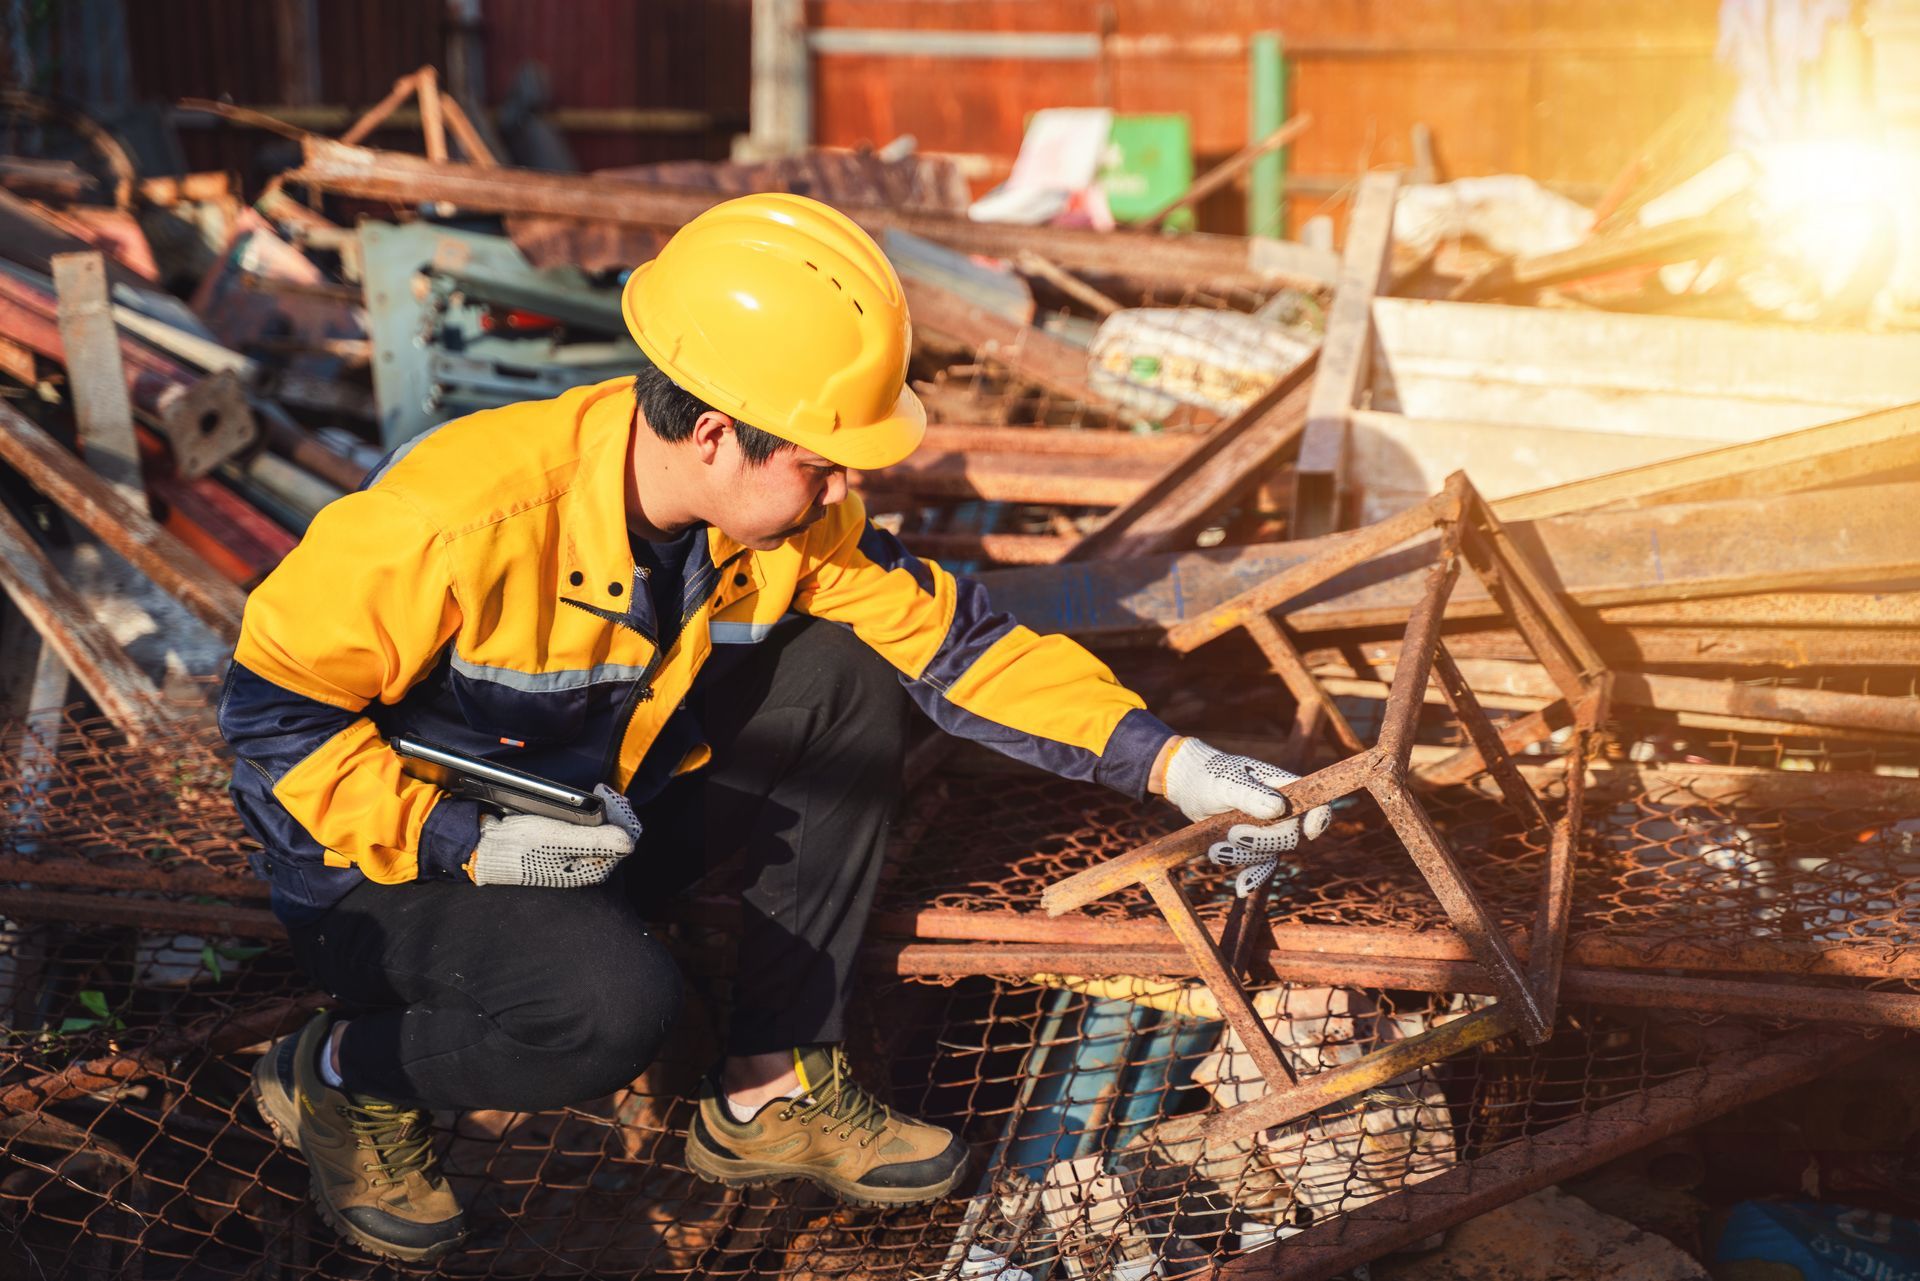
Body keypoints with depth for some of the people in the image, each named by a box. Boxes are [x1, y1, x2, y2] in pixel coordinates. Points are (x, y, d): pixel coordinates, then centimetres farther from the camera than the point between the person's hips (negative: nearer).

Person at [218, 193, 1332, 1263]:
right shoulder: (463, 520, -31)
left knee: (849, 682, -9)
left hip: (603, 813, 7)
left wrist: (1169, 763, -12)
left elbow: (950, 638, -5)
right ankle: (338, 1073, -3)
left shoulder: (790, 510, -12)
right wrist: (469, 843, -30)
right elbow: (273, 704, -23)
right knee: (617, 1002, -36)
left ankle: (773, 1092, 0)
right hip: (393, 863, -7)